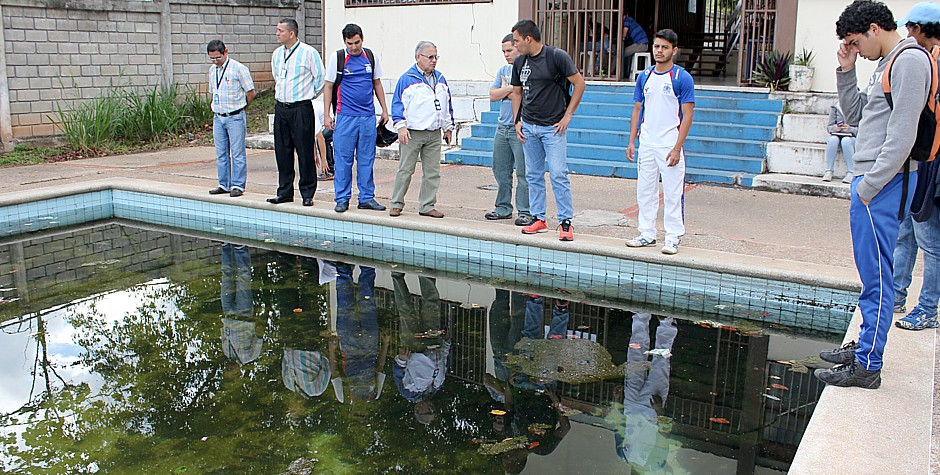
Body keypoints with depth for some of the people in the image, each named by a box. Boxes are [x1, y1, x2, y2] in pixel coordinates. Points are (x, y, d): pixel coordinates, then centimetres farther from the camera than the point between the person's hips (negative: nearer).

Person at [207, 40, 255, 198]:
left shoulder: (239, 69, -9)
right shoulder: (212, 70, 11)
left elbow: (250, 92, -5)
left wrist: (240, 107, 5)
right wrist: (219, 107, 15)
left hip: (235, 117, -6)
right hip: (218, 117, 6)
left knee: (237, 154, -4)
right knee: (221, 154, 10)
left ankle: (238, 185, 2)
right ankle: (224, 184, 18)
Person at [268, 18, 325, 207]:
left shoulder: (308, 52, -7)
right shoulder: (277, 54, 12)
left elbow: (320, 77, -2)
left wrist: (310, 94, 5)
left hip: (301, 108, -6)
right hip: (281, 107, 6)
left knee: (305, 151, -4)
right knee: (282, 150, 8)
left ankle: (307, 193, 4)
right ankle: (285, 192, 17)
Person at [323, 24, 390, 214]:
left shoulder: (371, 57, 9)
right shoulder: (337, 58, 0)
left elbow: (377, 84, 18)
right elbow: (328, 87, 4)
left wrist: (384, 110, 15)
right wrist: (327, 115, -2)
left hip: (368, 116, 3)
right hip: (345, 116, -3)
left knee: (366, 159, 6)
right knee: (343, 159, -1)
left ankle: (367, 198, 13)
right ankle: (342, 199, 8)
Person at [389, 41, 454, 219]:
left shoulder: (440, 79, 14)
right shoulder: (407, 79, -3)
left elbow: (447, 104, 22)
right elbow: (397, 103, -4)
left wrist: (448, 127, 19)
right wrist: (401, 126, -13)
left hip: (434, 134, 5)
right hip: (412, 134, -5)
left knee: (432, 172, 6)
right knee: (405, 170, -1)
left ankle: (427, 206, 14)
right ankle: (397, 204, 9)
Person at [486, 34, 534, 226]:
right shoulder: (503, 70, 16)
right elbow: (493, 95, 8)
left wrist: (504, 90, -4)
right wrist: (512, 88, -6)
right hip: (502, 127, 7)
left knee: (524, 173, -5)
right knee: (500, 170, 12)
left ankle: (526, 212, 2)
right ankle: (503, 208, 24)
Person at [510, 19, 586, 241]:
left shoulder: (557, 56, -10)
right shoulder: (519, 62, 8)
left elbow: (579, 83, -6)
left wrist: (568, 115, -8)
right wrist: (517, 121, 9)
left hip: (553, 126, -6)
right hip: (528, 127, 6)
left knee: (558, 174, -8)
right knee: (533, 175, 8)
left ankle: (565, 222, -2)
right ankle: (539, 219, 17)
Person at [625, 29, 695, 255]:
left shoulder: (682, 78, -6)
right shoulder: (644, 77, 9)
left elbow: (687, 116, -8)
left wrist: (677, 148, -14)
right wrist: (631, 141, 8)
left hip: (670, 145, -5)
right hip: (646, 144, 5)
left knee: (672, 193, -1)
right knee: (645, 191, 10)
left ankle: (673, 238, 8)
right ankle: (647, 234, 20)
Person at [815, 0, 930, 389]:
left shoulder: (909, 60, -12)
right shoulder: (887, 63, 18)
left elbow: (903, 134, -19)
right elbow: (855, 115, 22)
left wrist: (870, 184, -19)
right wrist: (846, 71, 12)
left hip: (883, 185, -10)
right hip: (870, 182, 10)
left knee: (876, 276, -6)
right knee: (872, 274, 16)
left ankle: (867, 365, 0)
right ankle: (865, 346, 27)